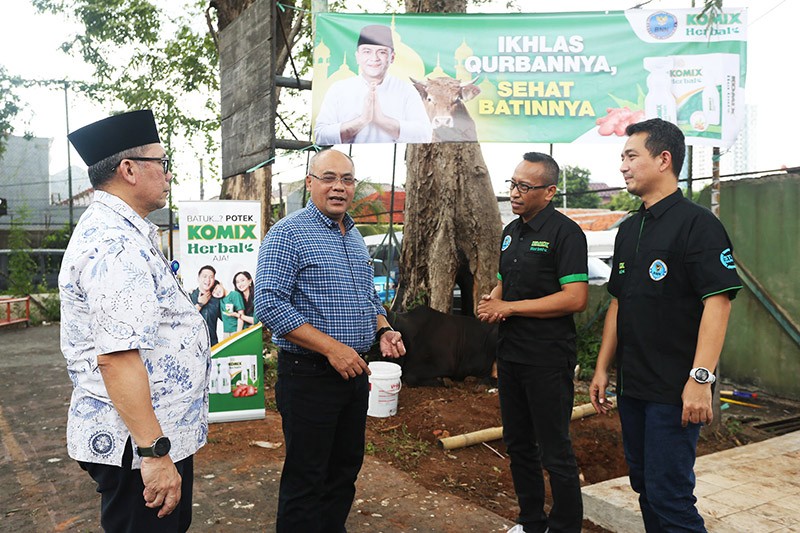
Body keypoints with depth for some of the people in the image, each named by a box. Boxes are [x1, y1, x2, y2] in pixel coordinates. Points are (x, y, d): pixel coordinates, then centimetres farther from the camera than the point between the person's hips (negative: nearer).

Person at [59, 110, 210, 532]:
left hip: (159, 434, 10)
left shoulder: (115, 231, 13)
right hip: (135, 446, -10)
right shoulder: (116, 246, -22)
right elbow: (116, 357, -29)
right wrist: (154, 452, -28)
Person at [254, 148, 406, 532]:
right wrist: (331, 348, -23)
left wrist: (383, 330, 2)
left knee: (346, 470, 20)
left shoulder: (355, 237, 12)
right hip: (309, 375, -7)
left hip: (355, 372, 8)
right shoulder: (289, 234, -12)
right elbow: (269, 304, -21)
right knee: (306, 479, 6)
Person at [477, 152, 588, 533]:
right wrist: (490, 302, -2)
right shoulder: (511, 231, 12)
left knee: (554, 451, 3)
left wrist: (510, 307, -18)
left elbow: (575, 298, -21)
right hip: (509, 354, 8)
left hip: (548, 359, -8)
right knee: (518, 444, 18)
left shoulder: (565, 232, -12)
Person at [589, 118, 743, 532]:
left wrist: (700, 378, -24)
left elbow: (718, 303, -18)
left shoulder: (697, 223, -11)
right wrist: (602, 368, 13)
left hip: (675, 390, -8)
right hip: (632, 386, 8)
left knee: (670, 497, -2)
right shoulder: (629, 230, 12)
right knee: (645, 487, 18)